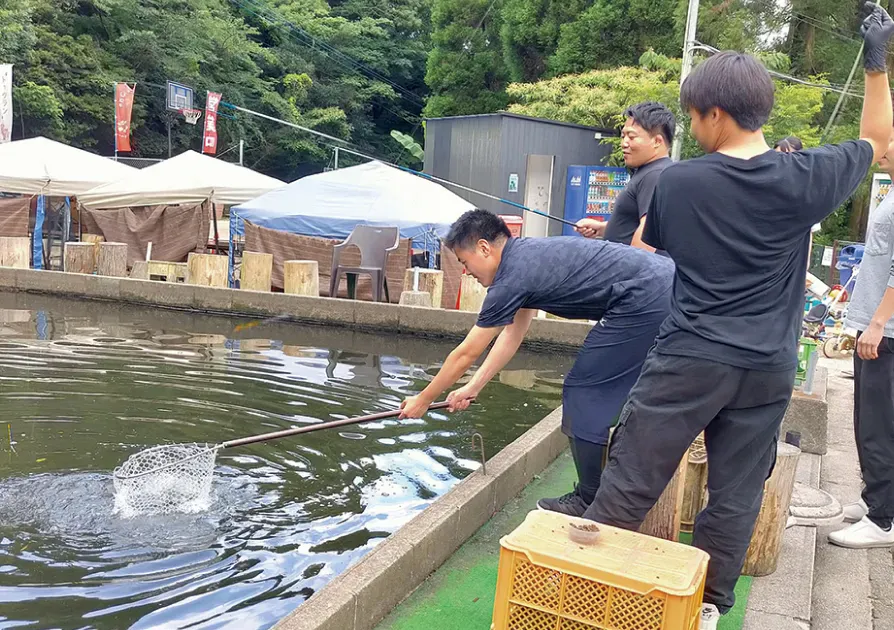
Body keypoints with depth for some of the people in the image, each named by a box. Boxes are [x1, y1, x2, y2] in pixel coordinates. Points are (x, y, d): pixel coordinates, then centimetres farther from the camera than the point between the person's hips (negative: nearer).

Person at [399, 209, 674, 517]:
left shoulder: (512, 278, -11)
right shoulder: (527, 255, 17)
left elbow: (466, 354, -2)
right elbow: (512, 334, 23)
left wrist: (423, 400, 10)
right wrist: (472, 388, 25)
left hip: (643, 301, -10)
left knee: (583, 392, 1)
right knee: (607, 393, 19)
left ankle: (589, 503, 10)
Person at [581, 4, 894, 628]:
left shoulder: (677, 181, -5)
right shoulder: (804, 178, -3)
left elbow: (647, 250, 13)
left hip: (688, 361, -2)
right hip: (766, 373, 3)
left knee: (628, 485, 5)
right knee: (736, 496, 12)